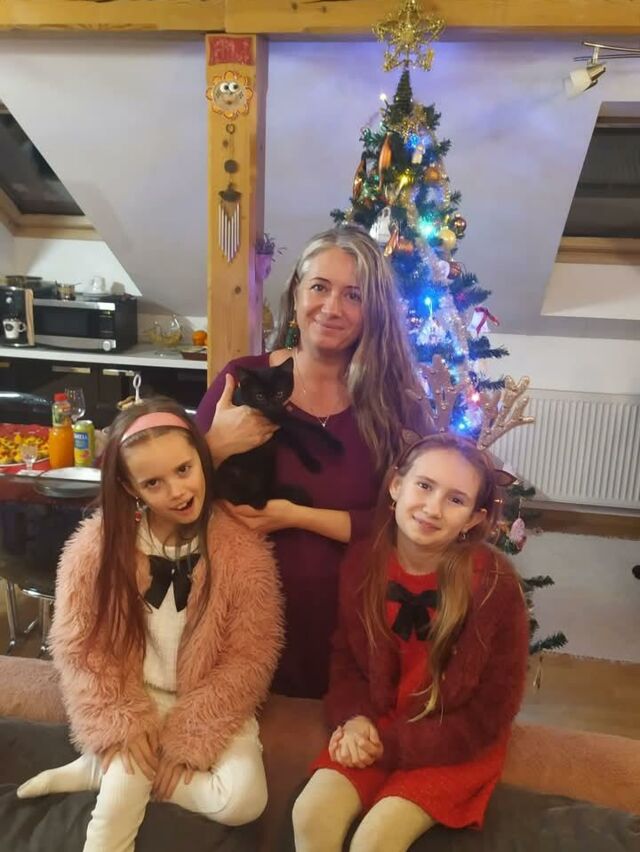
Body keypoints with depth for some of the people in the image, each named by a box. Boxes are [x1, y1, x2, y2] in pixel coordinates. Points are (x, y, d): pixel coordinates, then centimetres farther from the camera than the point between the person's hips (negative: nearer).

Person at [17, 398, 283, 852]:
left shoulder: (245, 551, -18)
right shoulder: (96, 545, -13)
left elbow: (248, 659, -13)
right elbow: (78, 647, -7)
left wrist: (188, 738, -16)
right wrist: (121, 722, -16)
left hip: (209, 705, 2)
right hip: (135, 698, -1)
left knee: (243, 801, -17)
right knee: (122, 790, -27)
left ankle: (97, 770, -2)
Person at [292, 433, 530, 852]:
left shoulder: (495, 585, -22)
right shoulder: (363, 560, -10)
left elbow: (489, 715, -15)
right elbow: (346, 656, 5)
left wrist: (391, 747, -17)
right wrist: (355, 718, -14)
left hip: (456, 747, -3)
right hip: (375, 730, 4)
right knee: (311, 814, -14)